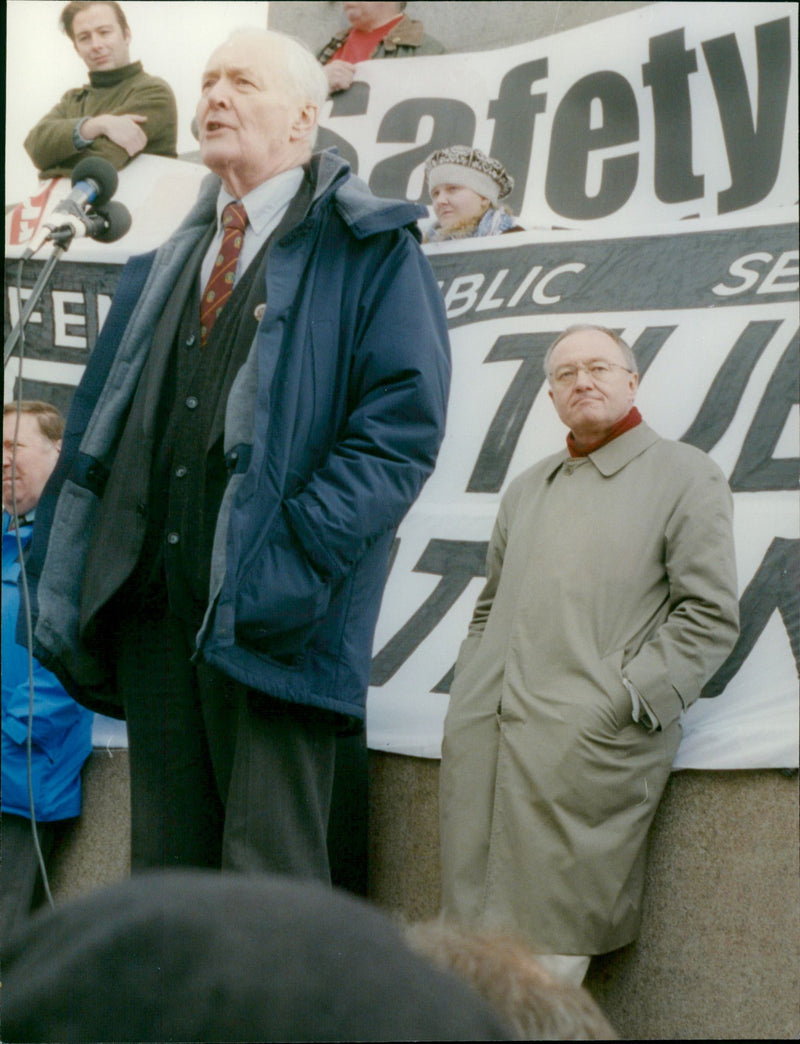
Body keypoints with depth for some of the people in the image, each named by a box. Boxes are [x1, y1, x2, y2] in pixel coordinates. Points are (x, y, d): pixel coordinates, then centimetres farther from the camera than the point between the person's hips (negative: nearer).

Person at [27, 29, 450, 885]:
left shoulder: (369, 251, 1)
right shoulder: (170, 262, 21)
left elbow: (403, 421, -9)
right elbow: (103, 423, 19)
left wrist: (299, 557, -18)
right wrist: (66, 588, 9)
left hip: (267, 616, -6)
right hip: (153, 608, 6)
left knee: (267, 884, -5)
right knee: (164, 869, 11)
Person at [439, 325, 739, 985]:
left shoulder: (685, 475, 6)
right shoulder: (527, 489, 25)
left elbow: (710, 614, -2)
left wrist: (624, 701, -11)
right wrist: (469, 695, 14)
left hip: (587, 748, -5)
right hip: (481, 739, 6)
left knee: (550, 951, -9)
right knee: (475, 941, 1)